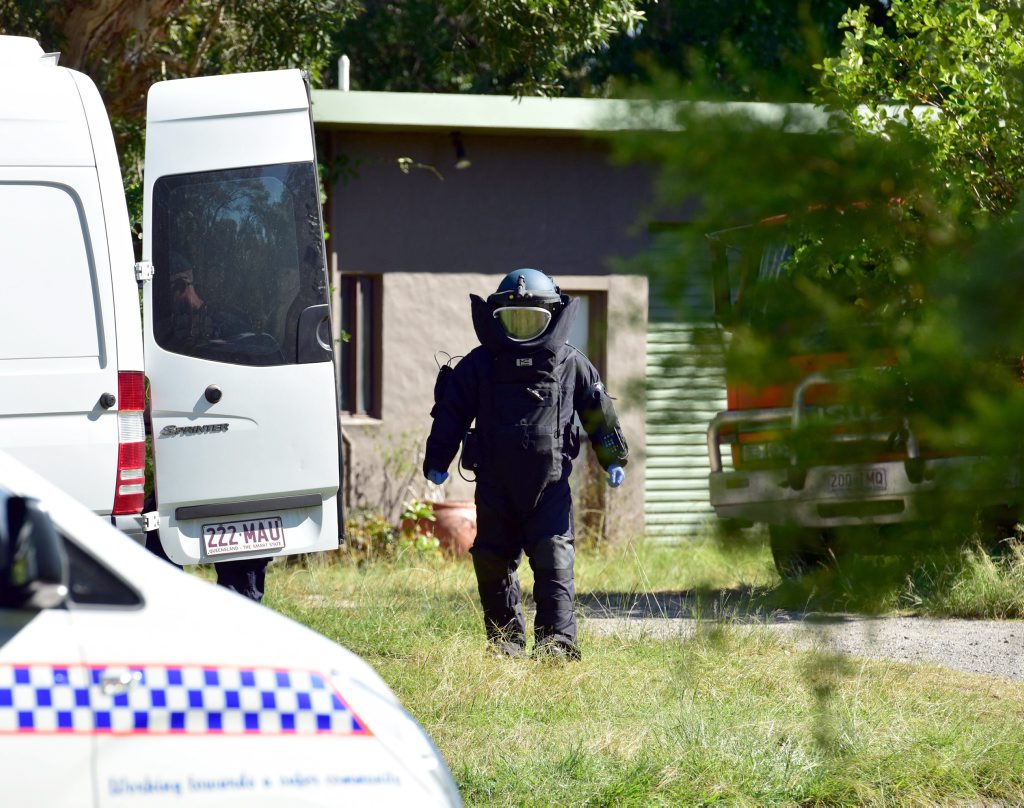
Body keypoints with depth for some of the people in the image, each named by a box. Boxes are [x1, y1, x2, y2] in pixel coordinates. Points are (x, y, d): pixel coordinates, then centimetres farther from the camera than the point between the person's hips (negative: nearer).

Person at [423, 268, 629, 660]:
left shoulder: (571, 364, 3)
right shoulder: (478, 366, 4)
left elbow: (599, 412, 10)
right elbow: (450, 414, 7)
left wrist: (613, 459, 10)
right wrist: (437, 461, 4)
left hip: (550, 484, -2)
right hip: (495, 485, 2)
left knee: (554, 560, -11)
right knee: (493, 563, 6)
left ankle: (558, 639, -16)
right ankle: (506, 639, 17)